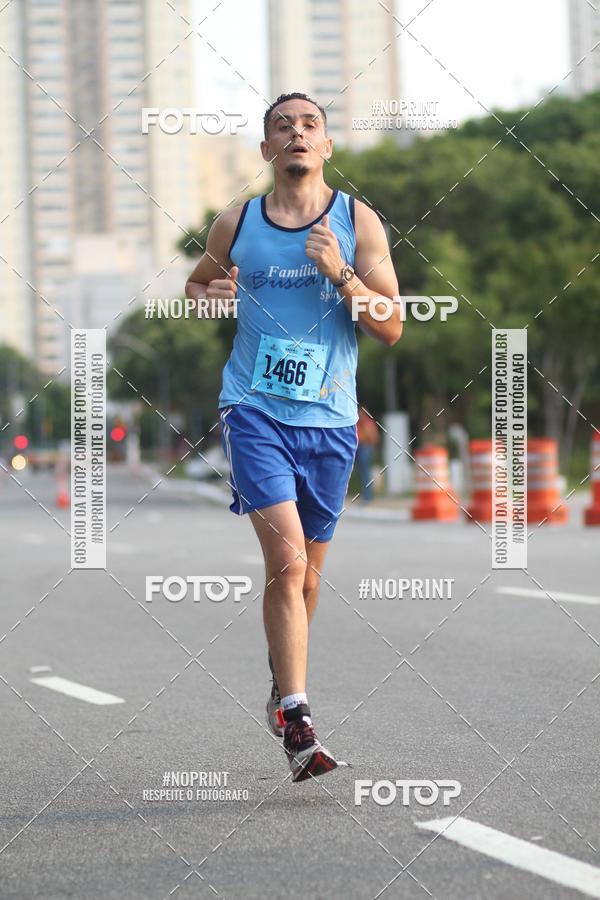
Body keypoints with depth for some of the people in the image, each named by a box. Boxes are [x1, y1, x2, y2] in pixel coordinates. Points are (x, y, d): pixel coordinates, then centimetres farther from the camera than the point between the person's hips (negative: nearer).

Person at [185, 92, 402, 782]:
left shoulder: (358, 222, 2)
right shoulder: (235, 225, 5)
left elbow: (391, 329, -1)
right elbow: (195, 284, 23)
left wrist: (341, 274, -16)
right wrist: (209, 296, -1)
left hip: (328, 418, 2)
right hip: (254, 409, -2)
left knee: (304, 575, 12)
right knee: (287, 557, -19)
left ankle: (281, 688, 36)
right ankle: (296, 722, -19)